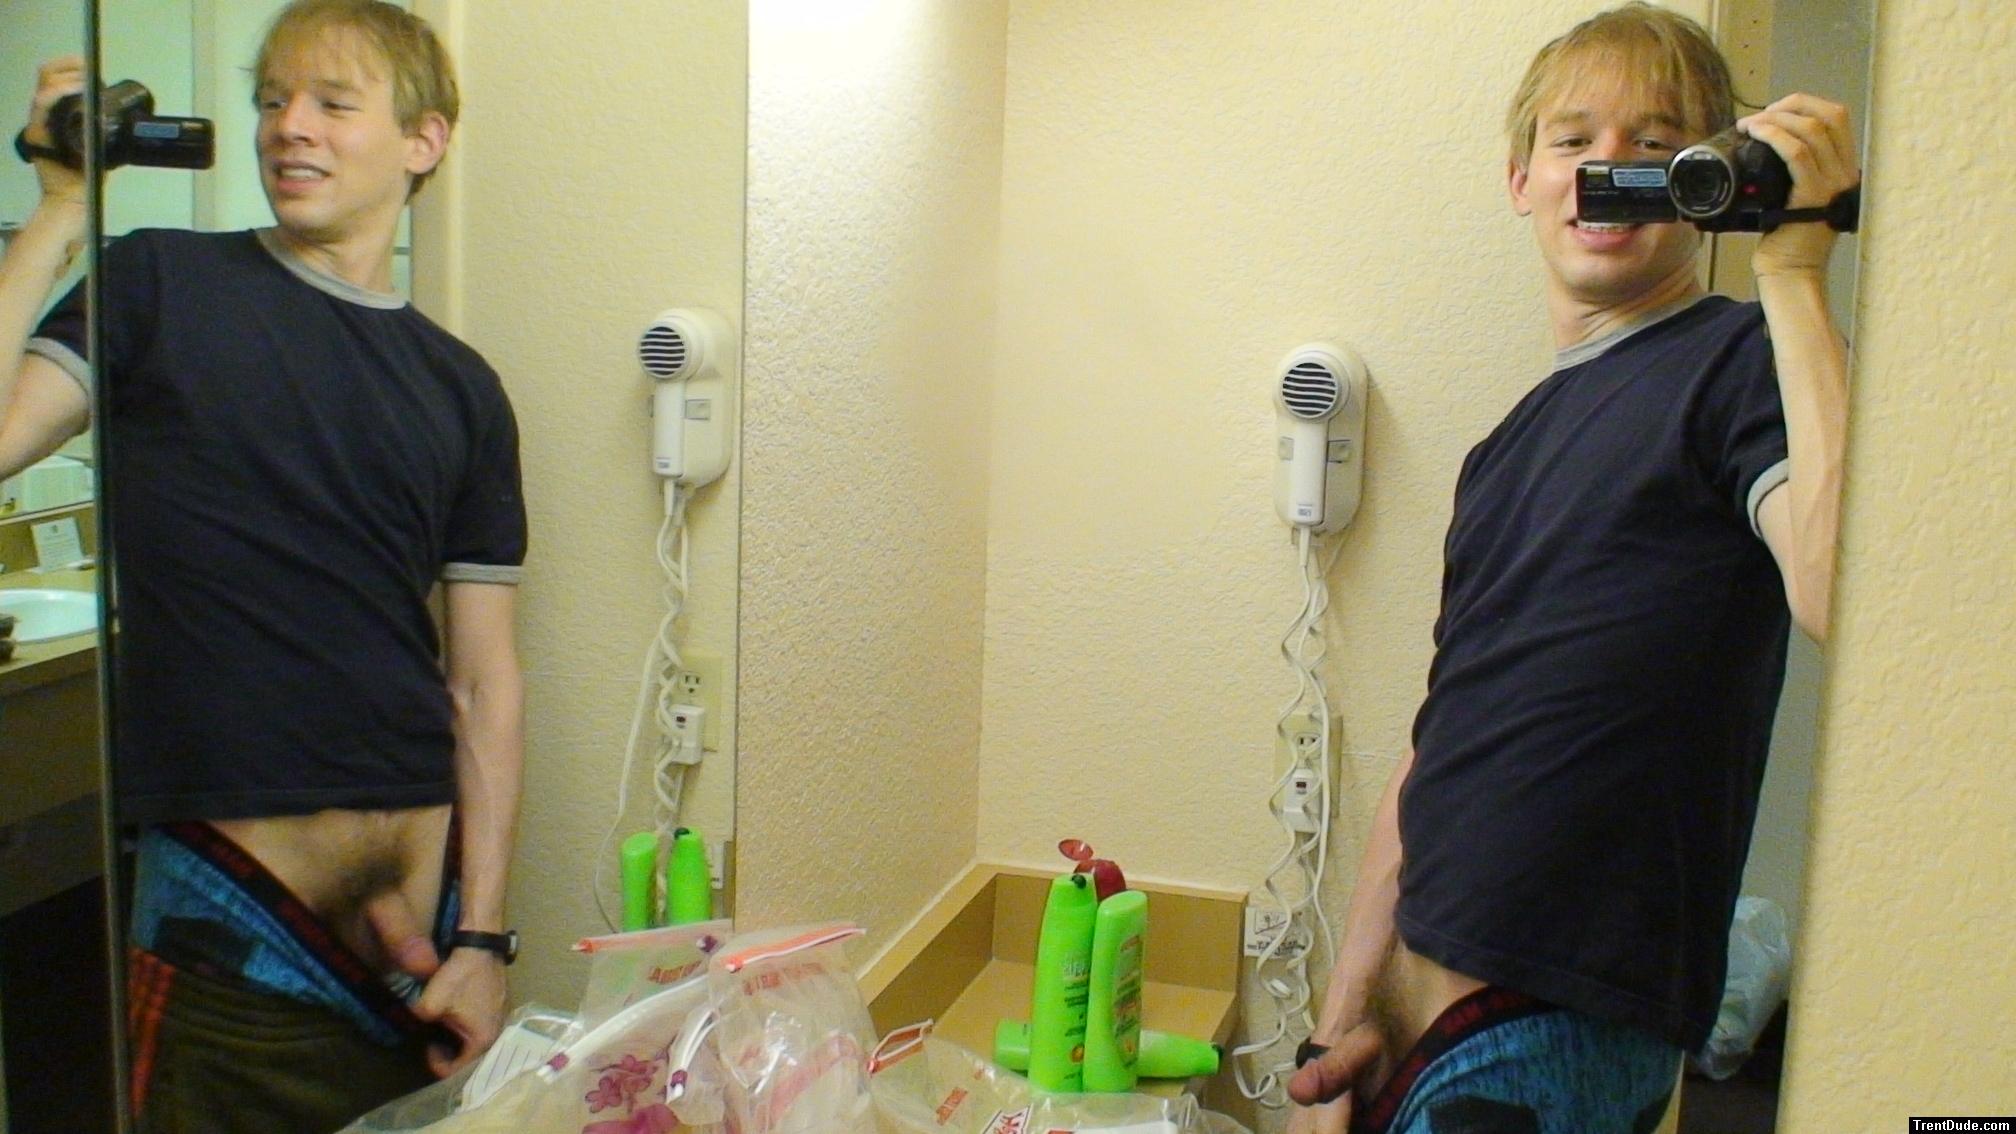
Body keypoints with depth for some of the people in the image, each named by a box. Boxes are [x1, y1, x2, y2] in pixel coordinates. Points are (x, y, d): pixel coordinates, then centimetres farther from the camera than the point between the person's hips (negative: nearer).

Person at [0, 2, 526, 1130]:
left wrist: (484, 939, -1)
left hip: (430, 903, 3)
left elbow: (483, 678, 4)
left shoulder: (462, 389, 6)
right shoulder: (162, 286, 2)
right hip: (234, 917, -2)